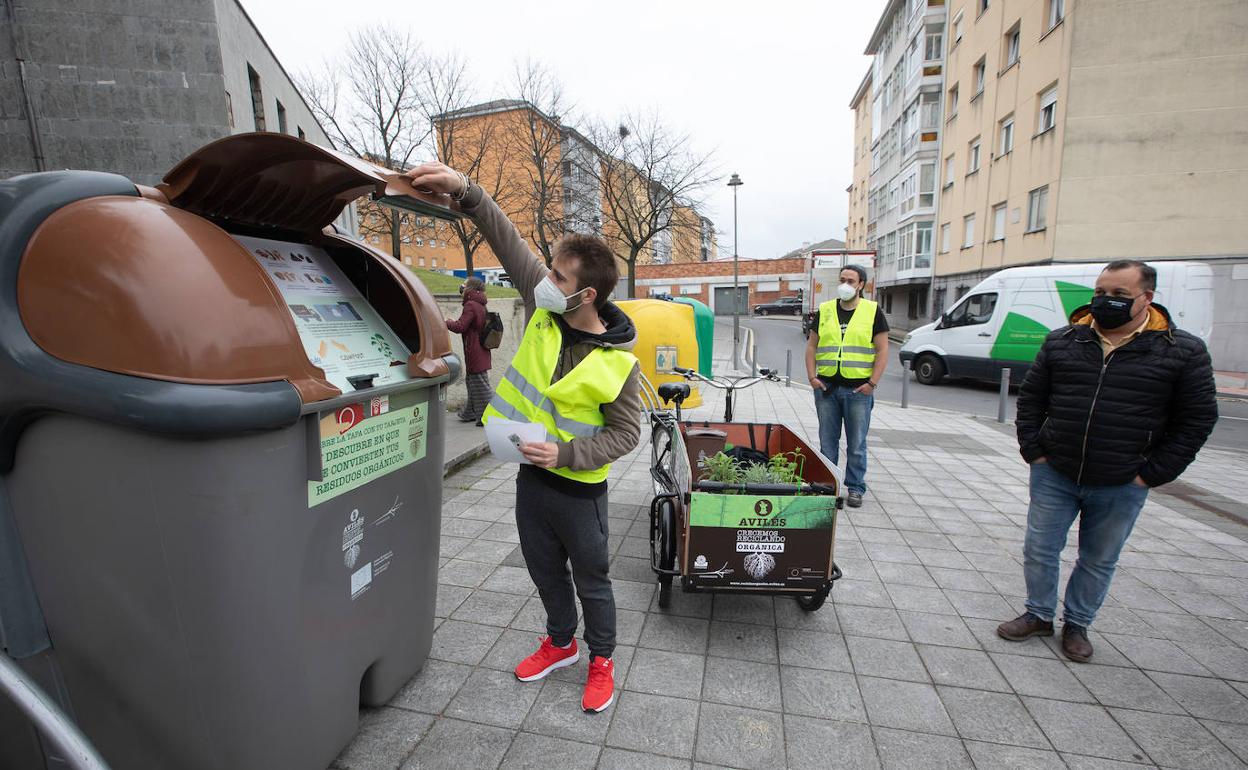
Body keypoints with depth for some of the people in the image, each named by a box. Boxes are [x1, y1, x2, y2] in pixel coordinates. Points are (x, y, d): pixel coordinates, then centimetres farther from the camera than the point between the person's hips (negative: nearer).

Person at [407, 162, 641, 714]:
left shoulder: (616, 362, -22)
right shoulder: (542, 305, -8)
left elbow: (625, 434, -15)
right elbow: (507, 240, -5)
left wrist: (566, 453, -25)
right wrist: (465, 191, -15)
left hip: (578, 489, -6)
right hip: (531, 475, 6)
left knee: (591, 579, 14)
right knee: (544, 570, 23)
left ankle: (601, 659, 40)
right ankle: (560, 643, 48)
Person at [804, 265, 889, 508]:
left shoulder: (873, 311, 2)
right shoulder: (824, 311, 9)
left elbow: (882, 350, -1)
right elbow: (811, 346, 9)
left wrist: (872, 383, -9)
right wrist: (812, 377, -2)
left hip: (859, 389, -2)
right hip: (826, 387, 2)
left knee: (857, 443, 6)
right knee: (827, 441, 10)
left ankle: (855, 488, 19)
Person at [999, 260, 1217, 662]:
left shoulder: (1183, 351, -4)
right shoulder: (1062, 341, 0)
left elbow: (1198, 418, -1)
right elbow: (1030, 398, 6)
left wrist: (1151, 474, -6)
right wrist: (1033, 450, -2)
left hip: (1121, 487, -1)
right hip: (1054, 476, 1)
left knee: (1099, 561, 15)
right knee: (1039, 549, 9)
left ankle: (1077, 625, 34)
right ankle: (1039, 615, 29)